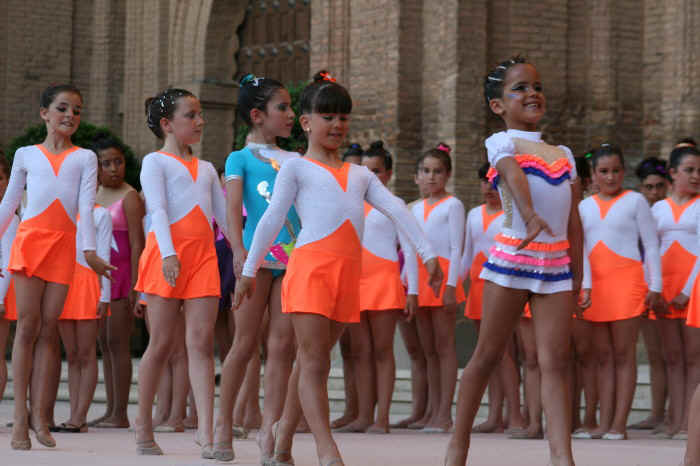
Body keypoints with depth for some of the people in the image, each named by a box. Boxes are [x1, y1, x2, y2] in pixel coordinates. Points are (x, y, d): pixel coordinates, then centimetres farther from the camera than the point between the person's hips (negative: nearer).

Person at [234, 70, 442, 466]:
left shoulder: (360, 175, 21)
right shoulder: (296, 168, 7)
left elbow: (397, 210, 11)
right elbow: (273, 218, 3)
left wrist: (427, 253, 1)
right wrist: (249, 271, 1)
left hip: (348, 274, 5)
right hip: (310, 267, -5)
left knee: (312, 361, 10)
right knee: (315, 363, -9)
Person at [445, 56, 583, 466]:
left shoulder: (563, 154, 16)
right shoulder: (502, 142, 0)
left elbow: (573, 220, 17)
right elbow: (513, 174, -23)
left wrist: (578, 274, 12)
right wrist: (529, 214, -44)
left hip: (556, 265, 4)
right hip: (512, 259, -4)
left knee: (556, 361, -3)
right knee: (488, 355, 3)